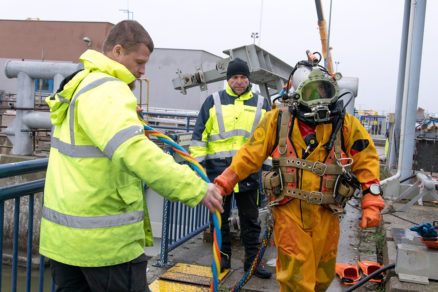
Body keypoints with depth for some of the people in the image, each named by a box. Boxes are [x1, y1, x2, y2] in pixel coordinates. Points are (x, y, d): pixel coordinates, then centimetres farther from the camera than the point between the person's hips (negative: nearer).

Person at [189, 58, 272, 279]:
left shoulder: (261, 104, 9)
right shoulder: (213, 101, 4)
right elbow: (199, 135, 5)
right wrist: (198, 163, -2)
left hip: (249, 173, 1)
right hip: (218, 171, -1)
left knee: (250, 219, 9)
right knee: (220, 217, 10)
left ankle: (252, 260, 21)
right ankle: (223, 257, 25)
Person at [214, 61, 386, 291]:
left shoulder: (346, 124, -2)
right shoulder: (277, 121, -5)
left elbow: (366, 161, 2)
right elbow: (250, 155, 0)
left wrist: (372, 203, -5)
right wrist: (222, 184, -4)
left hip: (326, 215, 2)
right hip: (289, 212, -2)